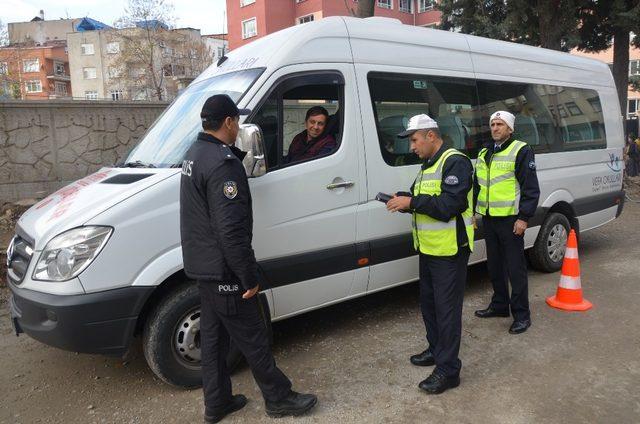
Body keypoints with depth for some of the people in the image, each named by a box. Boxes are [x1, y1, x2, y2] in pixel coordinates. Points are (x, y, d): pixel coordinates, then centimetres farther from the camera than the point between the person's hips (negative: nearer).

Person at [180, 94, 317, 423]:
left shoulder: (195, 154, 8)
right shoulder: (223, 164, -23)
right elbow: (231, 229, -27)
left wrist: (238, 154, 12)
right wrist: (250, 276, -21)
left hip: (202, 266, 10)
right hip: (223, 271, -10)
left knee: (213, 335, 18)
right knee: (252, 338, 4)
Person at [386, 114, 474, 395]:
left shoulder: (455, 162, -15)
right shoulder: (428, 164, 16)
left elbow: (450, 205, -25)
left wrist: (412, 201, -22)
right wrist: (404, 201, 1)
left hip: (449, 251, -10)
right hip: (429, 248, 10)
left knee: (447, 308, -3)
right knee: (428, 302, 19)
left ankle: (448, 370, 7)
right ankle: (436, 350, 37)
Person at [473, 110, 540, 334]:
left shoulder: (521, 151, -7)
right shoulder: (483, 154, 15)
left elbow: (531, 188, -11)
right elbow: (477, 186, 22)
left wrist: (524, 217, -16)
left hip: (510, 219, -7)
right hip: (488, 218, 7)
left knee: (515, 267, -1)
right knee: (494, 265, 16)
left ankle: (521, 314, 9)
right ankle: (499, 305, 30)